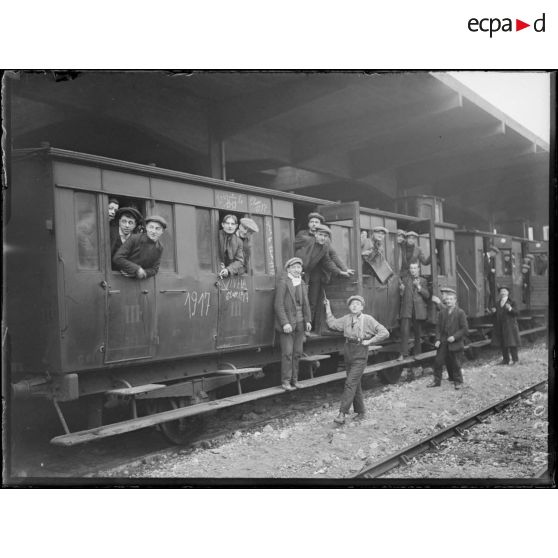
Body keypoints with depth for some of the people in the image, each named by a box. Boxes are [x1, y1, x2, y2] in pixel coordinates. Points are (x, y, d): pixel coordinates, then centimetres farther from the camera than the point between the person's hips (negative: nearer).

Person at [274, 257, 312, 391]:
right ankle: (285, 381, 4)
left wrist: (307, 321, 3)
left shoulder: (302, 284, 12)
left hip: (300, 323, 6)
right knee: (287, 353, -5)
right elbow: (278, 304, -13)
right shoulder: (283, 281, -9)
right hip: (286, 323, -6)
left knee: (297, 352, 8)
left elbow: (306, 304, 15)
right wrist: (285, 323, -18)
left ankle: (294, 379, 18)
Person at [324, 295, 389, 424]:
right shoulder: (346, 319, 7)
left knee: (350, 383, -12)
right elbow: (332, 324, 8)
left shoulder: (368, 320, -7)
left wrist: (369, 341, -12)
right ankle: (360, 411, 25)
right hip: (348, 351, 5)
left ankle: (342, 413, -13)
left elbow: (384, 333, -8)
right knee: (355, 384, 13)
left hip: (360, 355, -5)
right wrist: (328, 308, 6)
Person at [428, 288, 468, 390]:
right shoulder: (442, 312, 6)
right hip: (443, 343, 4)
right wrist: (438, 339, -3)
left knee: (455, 363, 4)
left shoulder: (460, 313, -7)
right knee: (438, 361, 4)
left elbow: (465, 329, -9)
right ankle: (437, 381, 16)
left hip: (455, 343, -4)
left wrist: (454, 337, -18)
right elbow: (438, 327, 8)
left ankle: (458, 381, 21)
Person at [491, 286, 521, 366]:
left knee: (511, 343, -5)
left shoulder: (511, 302, -3)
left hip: (509, 326, -5)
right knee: (502, 343, 8)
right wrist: (494, 311, -3)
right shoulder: (498, 303, 13)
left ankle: (515, 360, 4)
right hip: (500, 326, 6)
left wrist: (510, 308, -29)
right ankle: (505, 359, 18)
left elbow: (516, 312, -12)